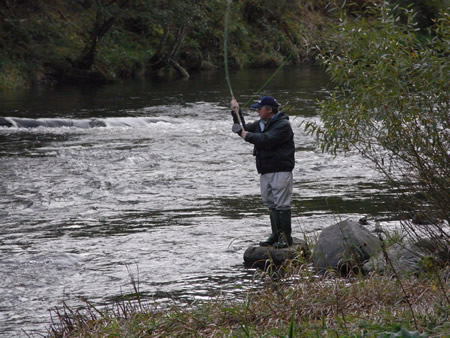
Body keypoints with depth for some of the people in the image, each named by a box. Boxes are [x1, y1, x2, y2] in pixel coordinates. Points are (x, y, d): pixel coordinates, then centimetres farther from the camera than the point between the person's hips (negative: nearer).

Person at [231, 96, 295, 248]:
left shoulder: (283, 125, -11)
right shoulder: (261, 124, 18)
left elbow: (268, 139, -24)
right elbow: (244, 129, 25)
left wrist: (248, 136, -13)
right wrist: (236, 113, 13)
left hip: (280, 171, -9)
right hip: (265, 172, 9)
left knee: (282, 204, -10)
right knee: (271, 203, 11)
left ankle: (286, 237, -10)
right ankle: (276, 235, 16)